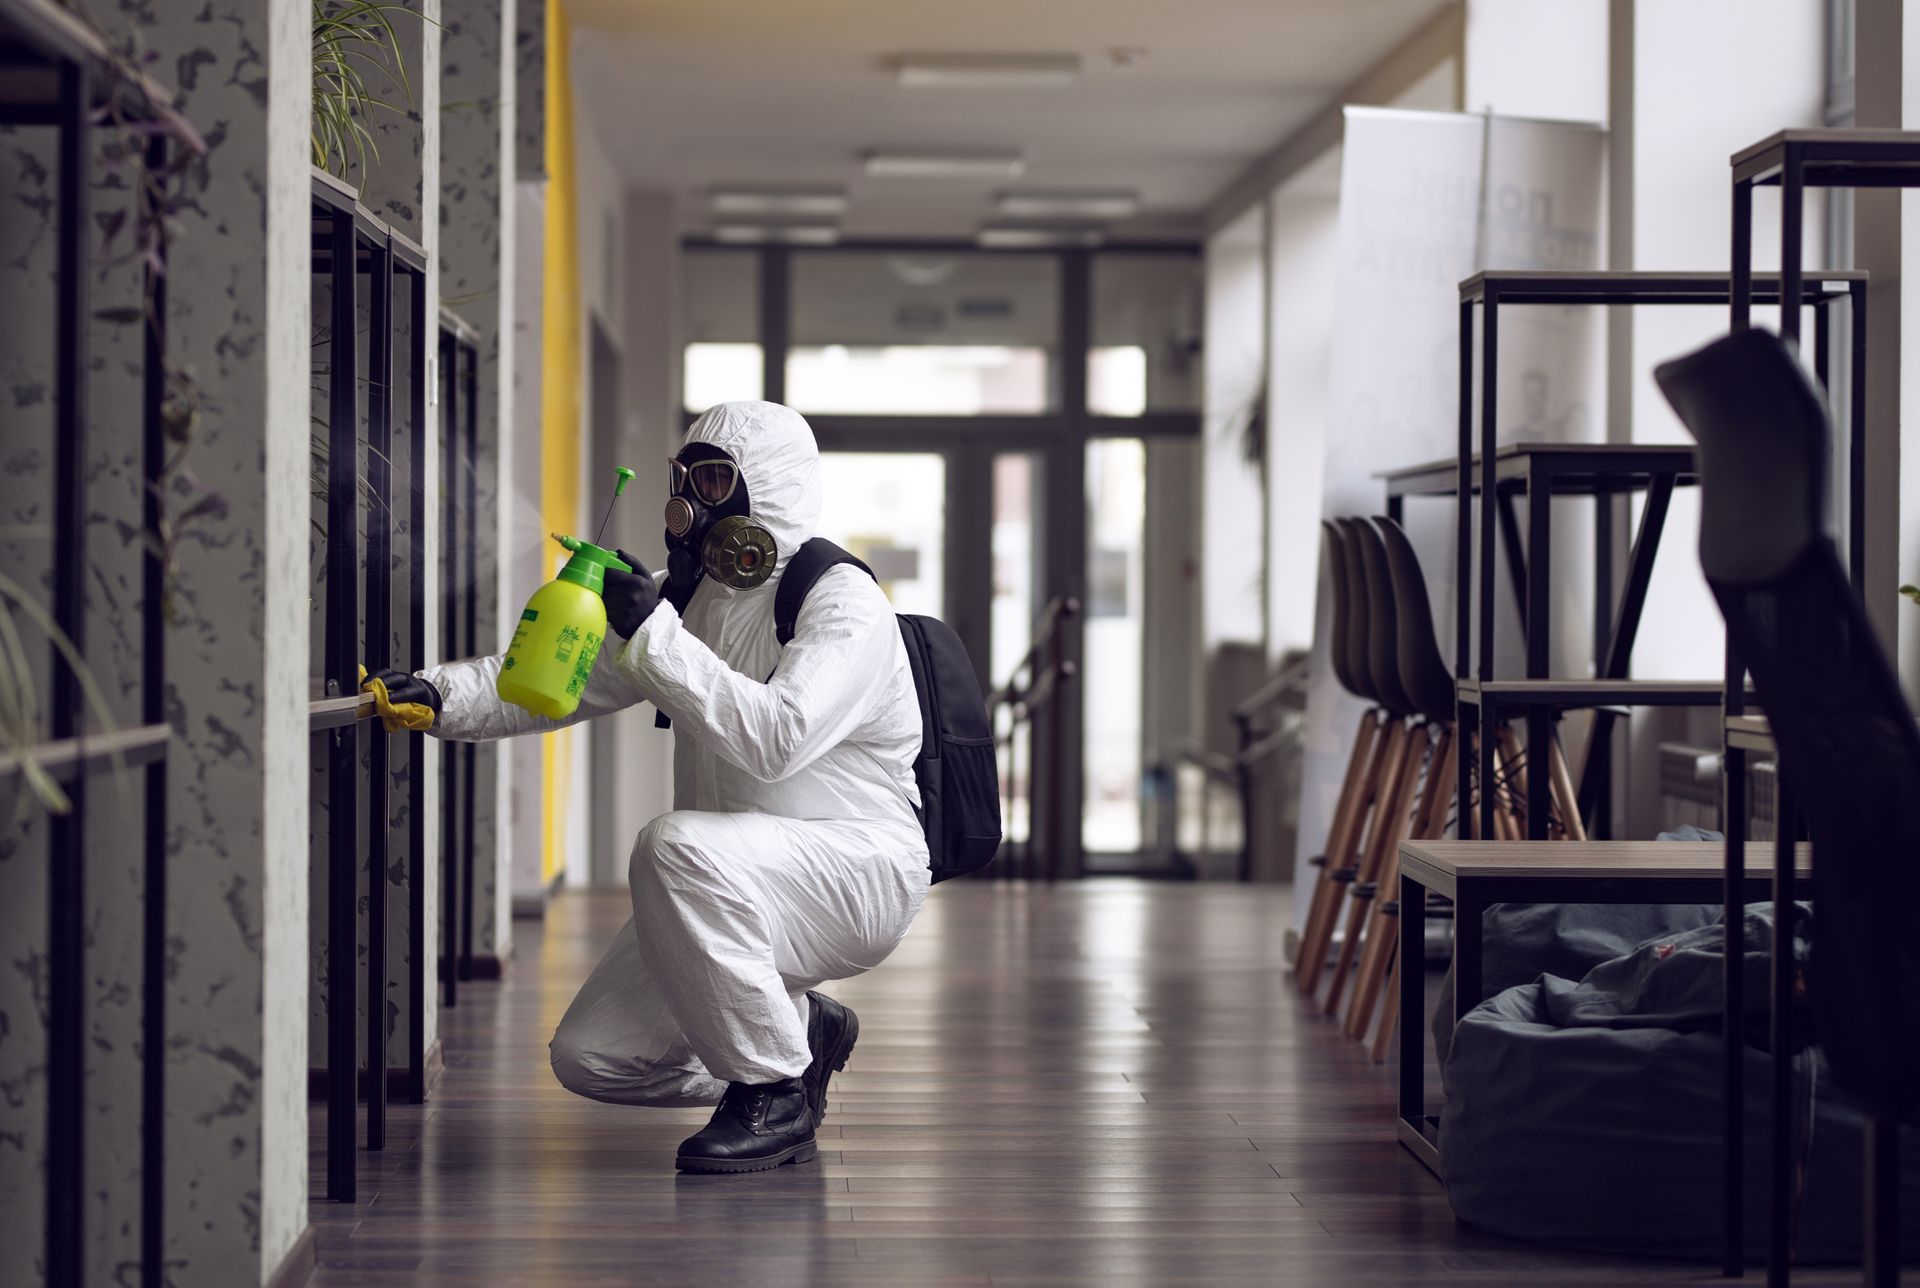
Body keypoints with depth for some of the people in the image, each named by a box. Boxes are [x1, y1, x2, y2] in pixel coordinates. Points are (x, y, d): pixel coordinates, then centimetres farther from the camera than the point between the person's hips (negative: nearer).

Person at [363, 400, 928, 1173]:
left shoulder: (842, 603, -15)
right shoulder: (687, 595, 10)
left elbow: (777, 737, -32)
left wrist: (655, 637, -31)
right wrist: (441, 695, -11)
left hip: (858, 868, -8)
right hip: (736, 897, 8)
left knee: (675, 845, -36)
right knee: (588, 1058, -2)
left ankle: (776, 1093, -20)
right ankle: (797, 1032, 20)